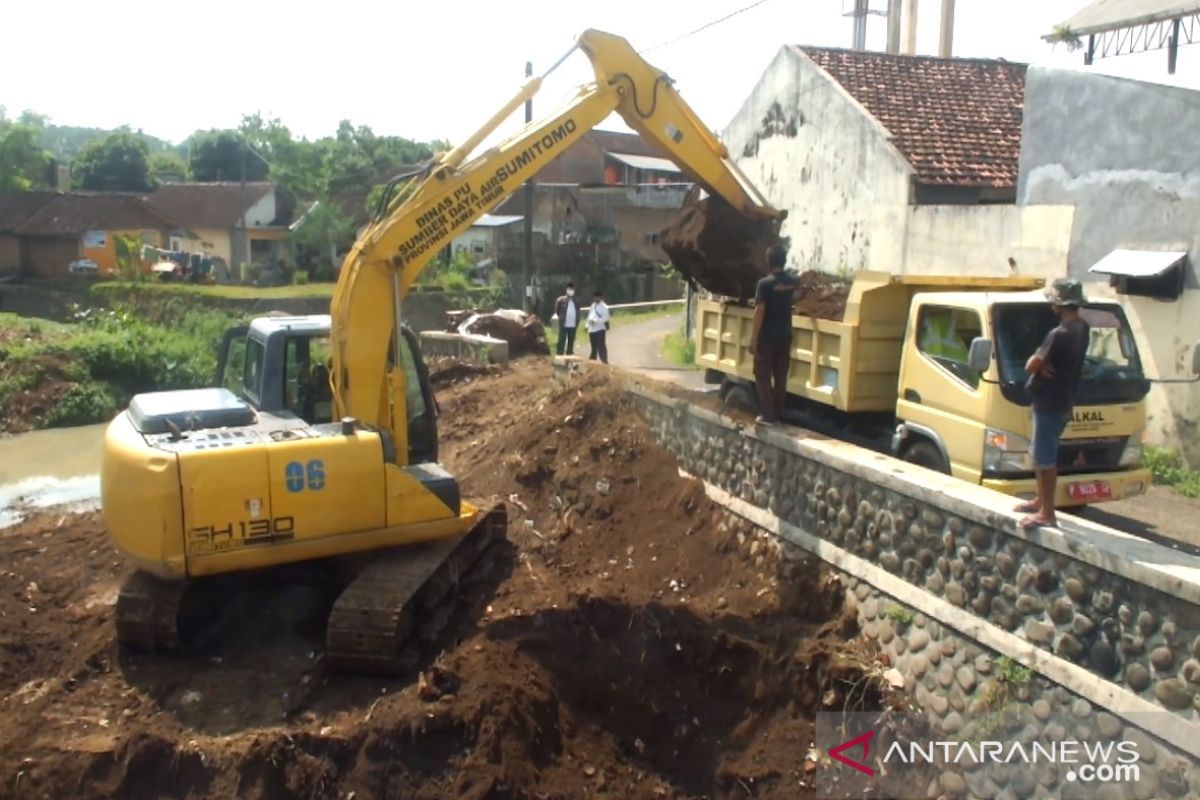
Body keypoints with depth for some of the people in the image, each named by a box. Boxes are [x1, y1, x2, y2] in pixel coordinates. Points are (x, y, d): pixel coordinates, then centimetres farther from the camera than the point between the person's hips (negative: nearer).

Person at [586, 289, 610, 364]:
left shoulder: (604, 307, -8)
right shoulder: (593, 306, 16)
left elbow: (605, 318, -18)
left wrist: (595, 320, -23)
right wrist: (587, 326, 12)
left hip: (600, 330, -7)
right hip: (592, 330, 7)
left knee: (601, 347, -9)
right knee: (594, 348, 15)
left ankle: (605, 363, -8)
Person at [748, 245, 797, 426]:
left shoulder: (765, 283, -16)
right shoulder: (792, 281, 3)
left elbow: (759, 312, -17)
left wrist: (753, 338, -11)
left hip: (767, 337, -6)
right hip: (785, 336, 6)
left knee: (763, 376, 2)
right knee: (780, 377, 10)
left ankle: (768, 416, 1)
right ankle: (777, 414, 15)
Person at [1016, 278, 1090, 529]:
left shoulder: (1059, 334, -23)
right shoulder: (1082, 328, 7)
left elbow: (1030, 366, -20)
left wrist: (1038, 362, 1)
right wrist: (1043, 364, -4)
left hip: (1049, 403, -10)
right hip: (1063, 402, 10)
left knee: (1045, 459, -3)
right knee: (1041, 455, 20)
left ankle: (1047, 513, 2)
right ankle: (1040, 501, 31)